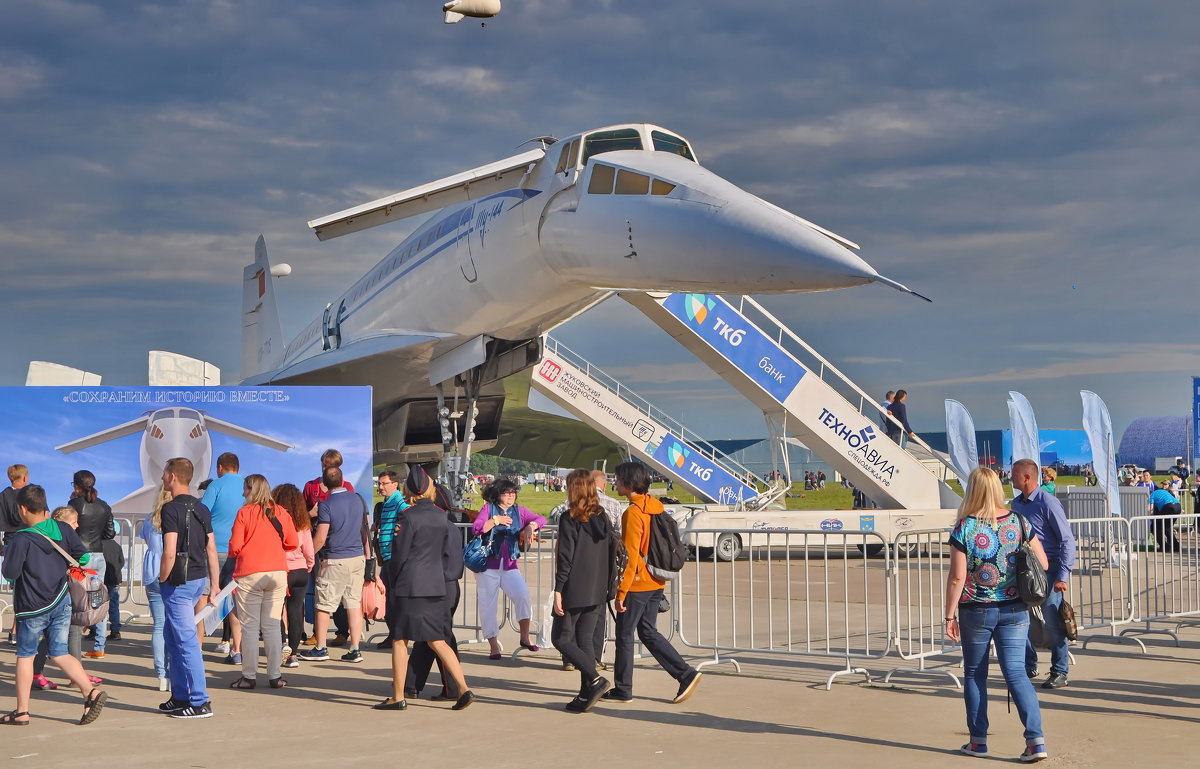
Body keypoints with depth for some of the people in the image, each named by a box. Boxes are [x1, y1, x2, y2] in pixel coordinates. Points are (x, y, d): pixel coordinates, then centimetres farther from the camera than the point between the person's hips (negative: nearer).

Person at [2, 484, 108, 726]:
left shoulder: (21, 539, -18)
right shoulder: (63, 529, -1)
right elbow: (83, 557, 3)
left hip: (33, 607, -5)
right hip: (62, 603, 5)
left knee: (25, 655, 11)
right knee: (60, 654, 10)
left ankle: (21, 711, 16)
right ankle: (91, 691, -9)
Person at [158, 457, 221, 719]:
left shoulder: (171, 509, -14)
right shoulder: (201, 508, 11)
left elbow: (169, 552, -20)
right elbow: (211, 549, 11)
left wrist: (162, 579, -7)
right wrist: (215, 584, 15)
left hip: (179, 582, -8)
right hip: (198, 579, 9)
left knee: (186, 640, -5)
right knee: (172, 635, 19)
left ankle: (200, 702, -4)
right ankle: (180, 696, 24)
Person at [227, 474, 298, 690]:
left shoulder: (245, 512, -6)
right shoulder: (280, 513, 6)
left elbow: (235, 546, -9)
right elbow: (293, 543, 7)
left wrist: (233, 554, 14)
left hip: (249, 575, -4)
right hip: (278, 573, 4)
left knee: (249, 626, 3)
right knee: (272, 625, 8)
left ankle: (249, 676, 5)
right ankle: (275, 676, 7)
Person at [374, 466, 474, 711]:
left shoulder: (410, 516, -12)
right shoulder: (441, 515, 6)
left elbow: (400, 555, -8)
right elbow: (448, 550, 10)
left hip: (410, 586, -6)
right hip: (436, 585, 6)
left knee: (400, 639, 4)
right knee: (437, 641, 10)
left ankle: (398, 696, 7)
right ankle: (463, 689, 2)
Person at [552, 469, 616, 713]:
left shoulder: (569, 520, -10)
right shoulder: (603, 518, 8)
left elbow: (565, 558, -14)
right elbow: (612, 554, 10)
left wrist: (558, 590, -12)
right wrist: (606, 587, 16)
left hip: (575, 591, -7)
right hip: (597, 592, 7)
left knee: (561, 638, 4)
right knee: (585, 640, 11)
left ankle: (595, 679, -10)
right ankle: (585, 696, 9)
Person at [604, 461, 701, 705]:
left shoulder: (633, 513, -18)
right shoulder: (655, 507, 9)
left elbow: (631, 556, -21)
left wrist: (621, 592, -17)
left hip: (637, 584, -8)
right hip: (656, 584, 8)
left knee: (624, 635, 4)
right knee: (648, 632, 15)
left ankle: (622, 690, 13)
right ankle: (686, 674, 7)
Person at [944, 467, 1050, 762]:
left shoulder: (965, 527, -12)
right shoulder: (1018, 522, -1)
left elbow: (957, 577, -13)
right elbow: (1043, 564, 3)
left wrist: (950, 615, -6)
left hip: (976, 611, -3)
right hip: (1014, 610, 3)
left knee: (974, 674, 12)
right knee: (1016, 672, 3)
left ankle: (978, 740, 18)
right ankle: (1036, 739, -8)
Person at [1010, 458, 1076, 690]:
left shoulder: (1048, 503, -13)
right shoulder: (1016, 503, 10)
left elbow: (1067, 540, -15)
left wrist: (1063, 575, -20)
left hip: (1048, 570, -7)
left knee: (1053, 623, -2)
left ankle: (1060, 672, 9)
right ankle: (1029, 666, 22)